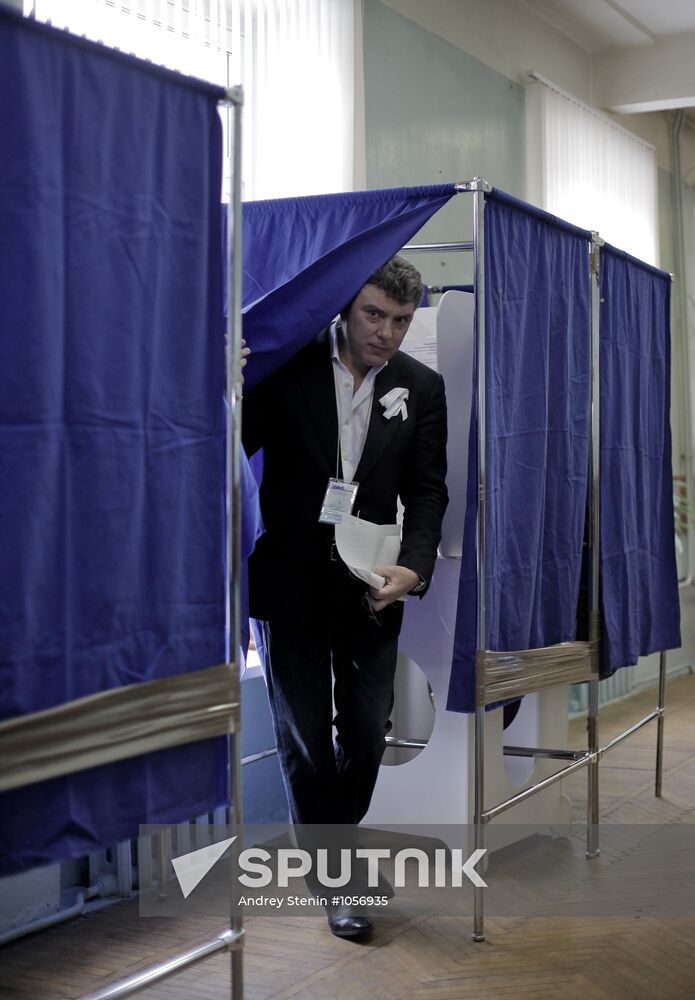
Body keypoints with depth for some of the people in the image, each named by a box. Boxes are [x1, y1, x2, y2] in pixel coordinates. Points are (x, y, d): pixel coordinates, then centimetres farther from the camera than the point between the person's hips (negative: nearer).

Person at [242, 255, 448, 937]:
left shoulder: (422, 387, 2)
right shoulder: (289, 365, -5)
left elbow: (428, 491, 1)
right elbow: (236, 445, -7)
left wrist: (412, 568, -16)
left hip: (372, 588, 2)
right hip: (291, 582, -2)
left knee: (367, 731, 10)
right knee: (304, 735, 6)